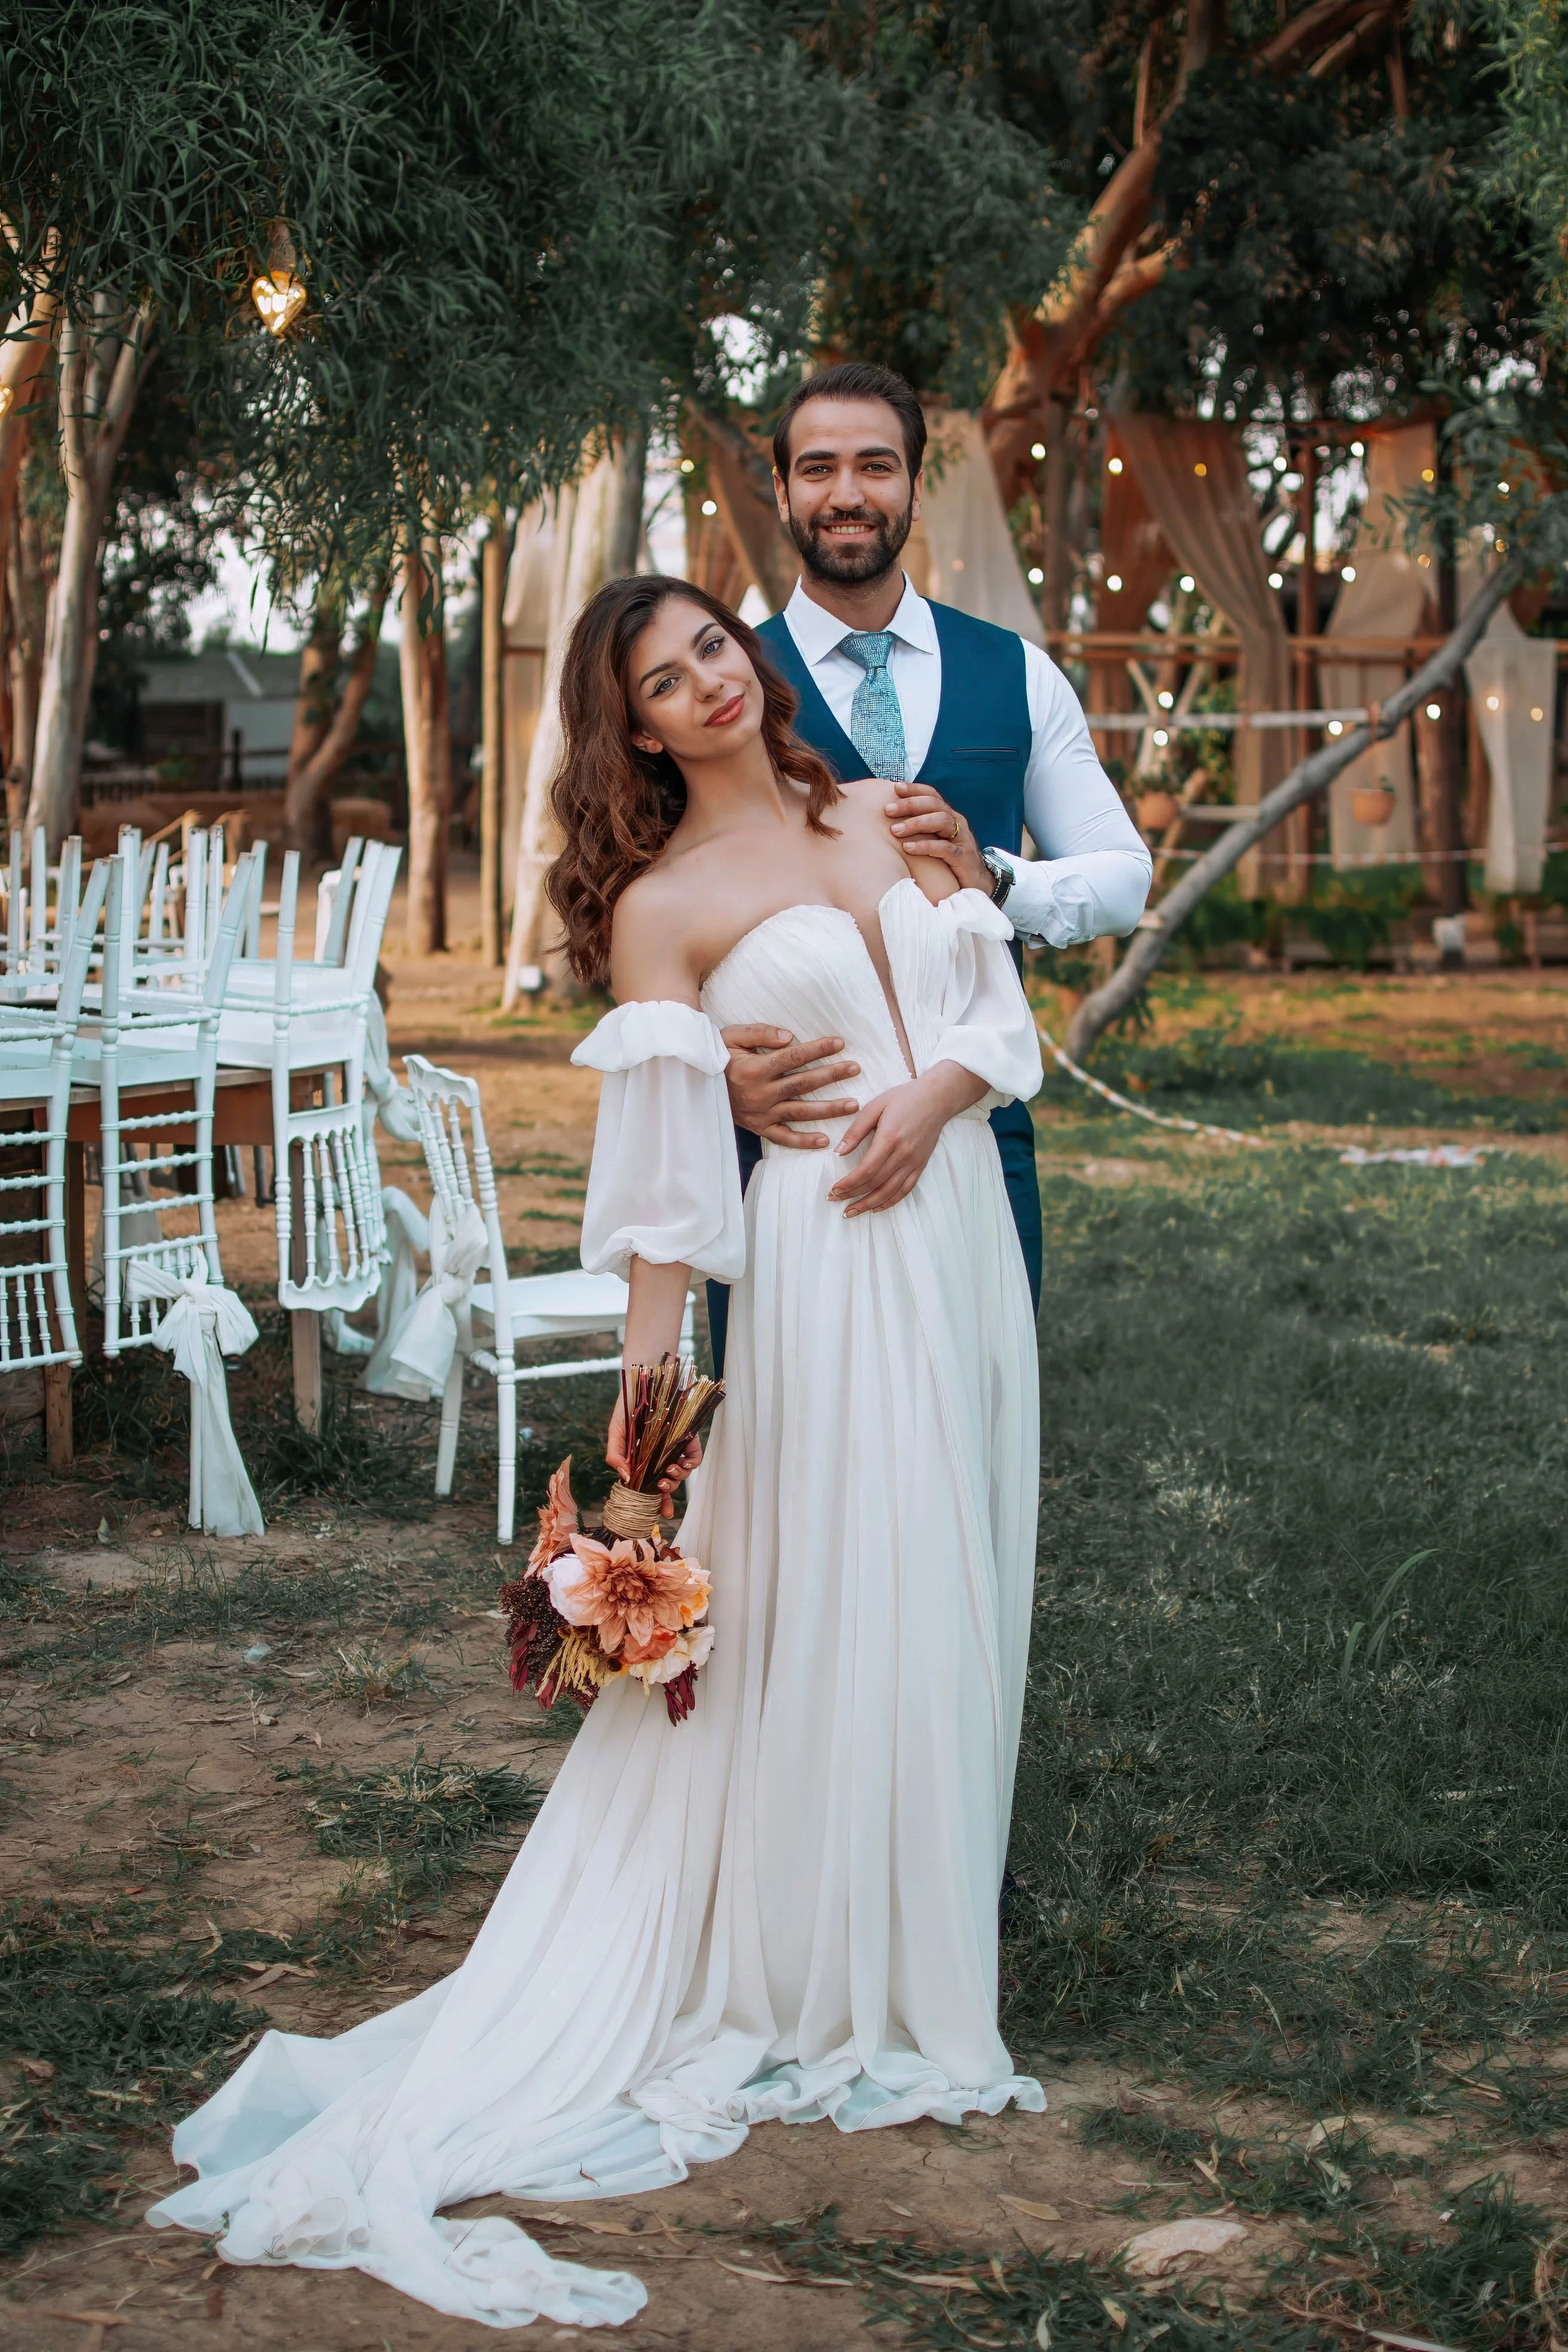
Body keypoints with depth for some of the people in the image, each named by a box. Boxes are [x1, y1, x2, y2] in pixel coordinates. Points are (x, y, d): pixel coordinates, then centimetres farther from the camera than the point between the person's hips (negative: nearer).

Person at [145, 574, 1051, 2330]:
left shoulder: (886, 816, 12)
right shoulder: (659, 905, -4)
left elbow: (1000, 998, 10)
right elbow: (657, 1172, -9)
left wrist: (937, 1090, -11)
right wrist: (645, 1390, -13)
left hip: (961, 1234, 6)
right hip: (820, 1274, -6)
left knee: (943, 1605, 11)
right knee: (820, 1616, -2)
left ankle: (919, 1964, 25)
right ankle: (817, 1987, 14)